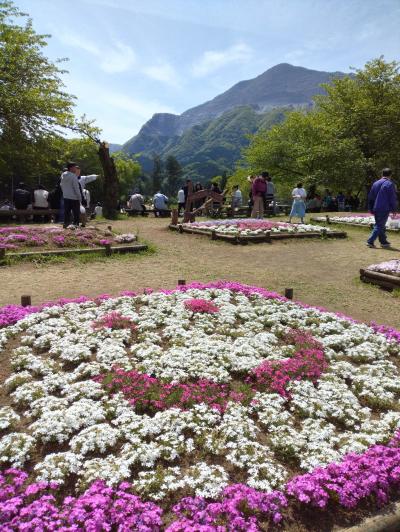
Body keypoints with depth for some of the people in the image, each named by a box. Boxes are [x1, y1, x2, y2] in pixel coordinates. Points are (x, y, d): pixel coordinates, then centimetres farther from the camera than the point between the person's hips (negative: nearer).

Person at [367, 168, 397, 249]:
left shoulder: (375, 183, 12)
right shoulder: (390, 184, -7)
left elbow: (370, 197, 15)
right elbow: (393, 198, -9)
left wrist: (371, 209, 20)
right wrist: (393, 209, 0)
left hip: (376, 209, 7)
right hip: (385, 209, -7)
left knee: (380, 225, 15)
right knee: (379, 226, -5)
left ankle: (383, 242, 22)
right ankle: (370, 241, -14)